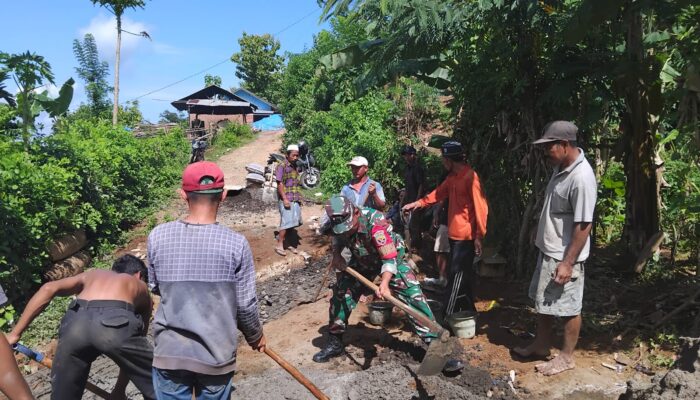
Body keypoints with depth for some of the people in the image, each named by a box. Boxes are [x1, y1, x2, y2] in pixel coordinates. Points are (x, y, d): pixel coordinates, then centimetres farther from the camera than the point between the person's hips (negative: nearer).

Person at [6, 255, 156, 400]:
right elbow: (134, 351, 37)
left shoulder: (92, 274, 38)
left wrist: (15, 333, 19)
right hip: (116, 323, -2)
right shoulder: (141, 287, 35)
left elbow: (49, 289, 18)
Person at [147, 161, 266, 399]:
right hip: (216, 355, -1)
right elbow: (246, 305, -8)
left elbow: (155, 287, 6)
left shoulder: (158, 236, -9)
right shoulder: (235, 243, -16)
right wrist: (255, 336, 11)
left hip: (169, 352, 1)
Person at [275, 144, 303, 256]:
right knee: (286, 223, -9)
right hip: (286, 200, -7)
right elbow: (280, 184, -12)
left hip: (296, 200, 7)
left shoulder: (295, 167, 16)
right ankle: (279, 246, -1)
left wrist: (299, 199, 18)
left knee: (293, 223, 9)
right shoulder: (282, 167, -7)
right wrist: (285, 199, -18)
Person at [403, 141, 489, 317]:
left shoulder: (470, 177, -17)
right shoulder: (452, 176, 11)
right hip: (455, 234, 9)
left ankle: (448, 315, 4)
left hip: (465, 236, -9)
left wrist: (479, 236, -18)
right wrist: (418, 203, 12)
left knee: (456, 277, -3)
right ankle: (468, 311, 28)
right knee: (464, 275, 17)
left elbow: (480, 207, -19)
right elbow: (439, 193, 21)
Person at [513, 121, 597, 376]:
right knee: (542, 301, 20)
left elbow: (584, 225, -23)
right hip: (547, 250, 9)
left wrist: (568, 262, -22)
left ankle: (567, 357, 25)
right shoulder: (561, 167, 4)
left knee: (568, 308, 8)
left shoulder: (581, 177, -25)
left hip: (564, 257, -9)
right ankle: (541, 345, 37)